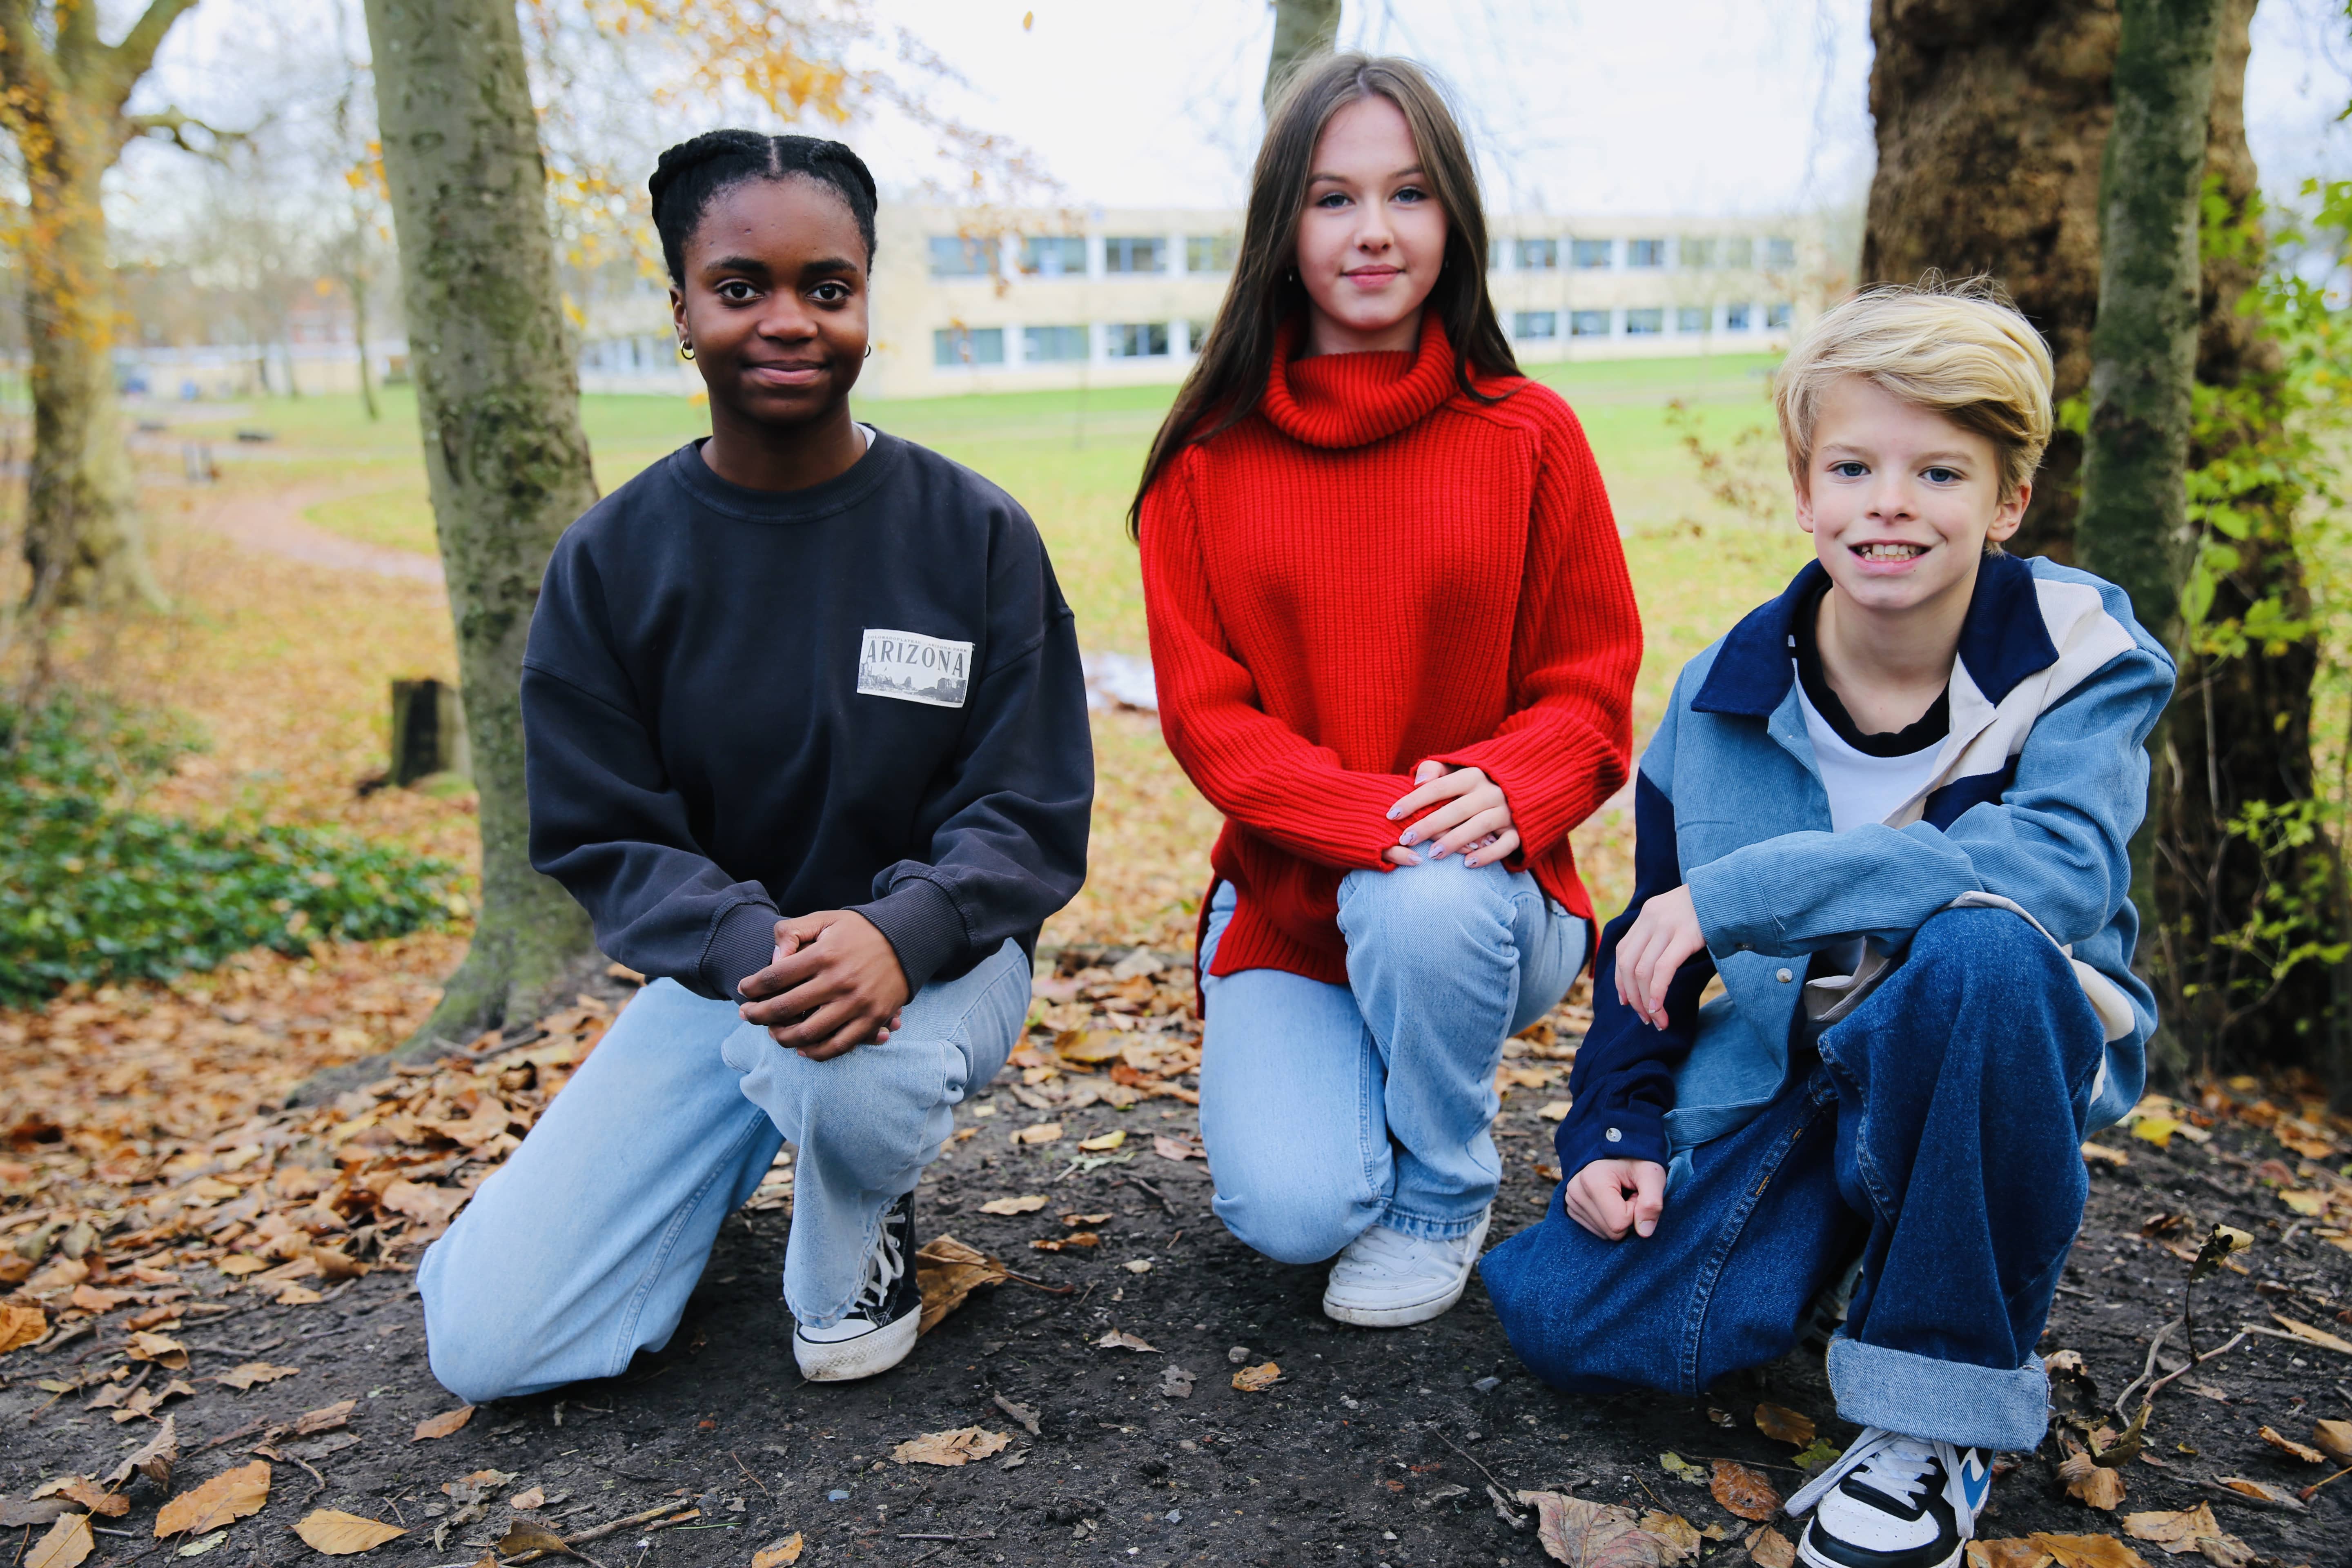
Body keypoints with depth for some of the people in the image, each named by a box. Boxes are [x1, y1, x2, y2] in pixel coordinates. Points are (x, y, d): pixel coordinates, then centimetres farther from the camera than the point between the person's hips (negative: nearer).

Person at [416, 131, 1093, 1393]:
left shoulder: (975, 532, -8)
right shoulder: (610, 562, -4)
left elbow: (1034, 815, -10)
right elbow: (600, 841, -6)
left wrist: (894, 935, -31)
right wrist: (753, 949, -27)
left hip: (933, 960, -1)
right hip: (715, 968, 2)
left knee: (846, 1066, -39)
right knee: (486, 1348, -8)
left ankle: (854, 1250, 0)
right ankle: (753, 1146, 21)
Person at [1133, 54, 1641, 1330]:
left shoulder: (1528, 437, -2)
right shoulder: (1207, 459, -1)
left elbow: (1591, 684, 0)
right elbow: (1205, 712, -5)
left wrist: (1502, 789, -23)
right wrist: (1379, 816, -22)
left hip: (1487, 899, 0)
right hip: (1285, 900, 0)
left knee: (1425, 909, -36)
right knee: (1289, 1209, -20)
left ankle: (1442, 1198, -3)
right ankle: (1327, 1080, 19)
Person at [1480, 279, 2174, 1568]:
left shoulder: (2078, 661, -12)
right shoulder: (1725, 692, -3)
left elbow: (2060, 864, -33)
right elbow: (1652, 939, 8)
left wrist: (1745, 892, -36)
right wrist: (1614, 1128, -3)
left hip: (1999, 1060, -2)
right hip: (1775, 1073, 3)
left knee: (1981, 943, -38)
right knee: (1567, 1317, -16)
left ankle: (1936, 1422, -20)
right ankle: (1840, 1229, 16)